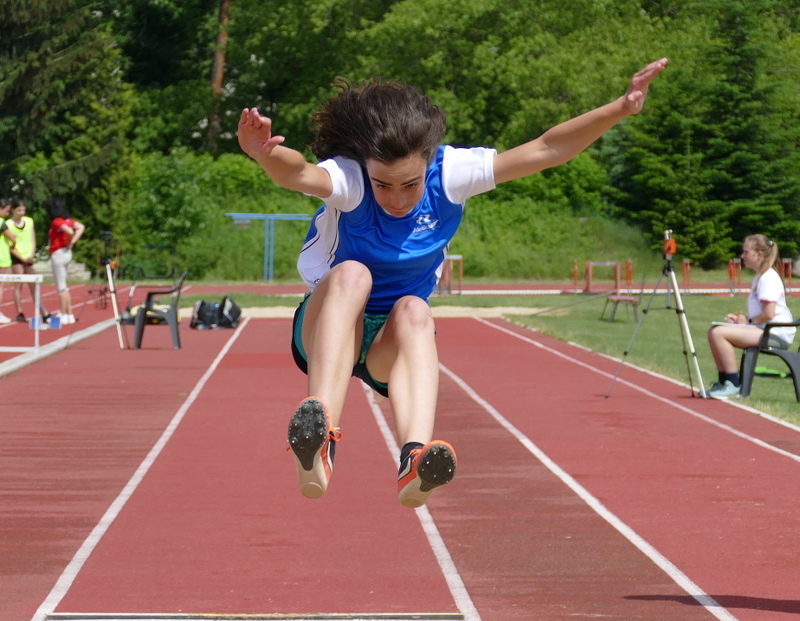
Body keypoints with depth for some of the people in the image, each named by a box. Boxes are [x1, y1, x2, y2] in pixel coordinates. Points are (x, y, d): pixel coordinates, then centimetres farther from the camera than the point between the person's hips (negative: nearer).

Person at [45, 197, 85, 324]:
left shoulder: (56, 222, -15)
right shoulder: (67, 220, 9)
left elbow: (69, 231, -29)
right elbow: (81, 227, 8)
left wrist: (69, 243, -12)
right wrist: (73, 242, 0)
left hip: (58, 254, -9)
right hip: (66, 253, 9)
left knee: (61, 286, -3)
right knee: (63, 286, 15)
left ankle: (64, 316, 0)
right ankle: (70, 315, 17)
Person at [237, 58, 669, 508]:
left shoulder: (450, 174, -14)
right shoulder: (349, 177, -24)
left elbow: (546, 150, -16)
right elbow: (300, 174, -47)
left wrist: (620, 109, -26)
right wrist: (266, 154, -69)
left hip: (391, 345, 3)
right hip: (327, 332, -2)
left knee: (414, 311, -32)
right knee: (352, 273, -34)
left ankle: (416, 457, -57)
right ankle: (319, 433, -53)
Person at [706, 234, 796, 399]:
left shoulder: (769, 277, -14)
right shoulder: (759, 277, 18)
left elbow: (769, 314, -22)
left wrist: (748, 322, -8)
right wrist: (741, 318, 10)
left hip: (777, 334, -11)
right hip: (763, 330, 11)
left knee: (719, 333, -23)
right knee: (714, 331, 5)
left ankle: (733, 384, -17)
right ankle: (723, 382, 6)